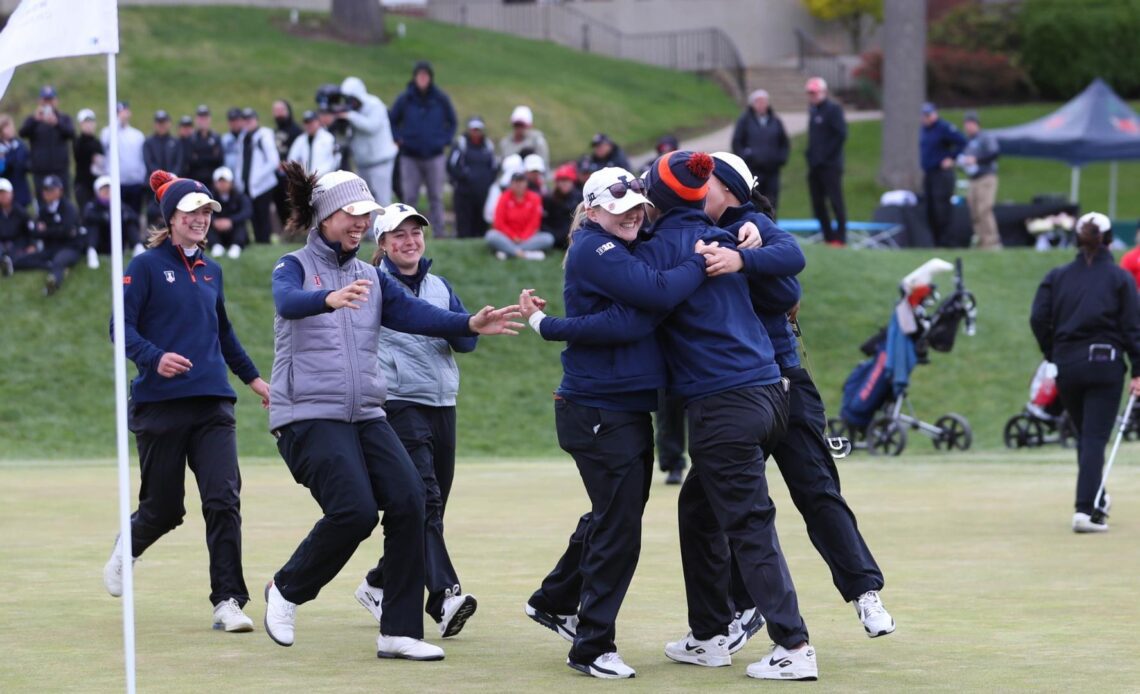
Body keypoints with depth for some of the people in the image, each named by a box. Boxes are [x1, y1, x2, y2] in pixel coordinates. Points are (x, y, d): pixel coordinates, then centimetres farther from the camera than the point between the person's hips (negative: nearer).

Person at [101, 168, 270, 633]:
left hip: (213, 404, 4)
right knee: (164, 508, 4)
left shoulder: (211, 271, 15)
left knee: (223, 500, -11)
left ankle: (228, 603, -10)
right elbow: (123, 327, -9)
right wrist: (154, 358, -27)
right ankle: (124, 552, 38)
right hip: (161, 404, -4)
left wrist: (253, 378, 32)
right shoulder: (146, 266, -2)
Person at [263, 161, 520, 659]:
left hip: (366, 414, 6)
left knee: (408, 501, -11)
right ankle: (286, 590, 4)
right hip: (309, 414, -6)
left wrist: (469, 324, -20)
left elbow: (414, 314, 0)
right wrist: (330, 299, -48)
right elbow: (287, 302, -25)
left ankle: (399, 632, -5)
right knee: (355, 511, -21)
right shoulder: (295, 267, -1)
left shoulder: (372, 278, 16)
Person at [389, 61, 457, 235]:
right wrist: (399, 139, 0)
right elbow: (391, 121, 11)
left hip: (435, 156, 1)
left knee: (436, 197, 3)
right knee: (409, 196, -2)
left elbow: (452, 122, 15)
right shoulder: (405, 99, -2)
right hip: (410, 157, -1)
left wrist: (445, 140, 3)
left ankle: (439, 232, 6)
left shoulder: (441, 99, 1)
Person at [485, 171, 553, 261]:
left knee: (548, 238, -26)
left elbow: (534, 223, -4)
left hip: (527, 238, 1)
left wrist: (523, 238, -16)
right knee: (491, 236, -32)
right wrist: (513, 237, -14)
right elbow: (499, 223, -4)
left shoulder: (534, 198, 0)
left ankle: (508, 252, -36)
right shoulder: (504, 198, -2)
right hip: (507, 238, -1)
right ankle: (526, 254, -41)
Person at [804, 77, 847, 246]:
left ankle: (840, 237, -5)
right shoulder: (813, 110, 17)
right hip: (815, 165, 8)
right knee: (817, 203, 8)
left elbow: (841, 134, -15)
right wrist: (810, 154, 8)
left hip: (830, 165, -8)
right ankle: (828, 237, 15)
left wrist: (826, 154, -16)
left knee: (836, 201, -6)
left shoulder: (833, 109, -8)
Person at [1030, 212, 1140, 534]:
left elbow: (1038, 319, -2)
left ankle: (1097, 502, 30)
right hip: (1105, 361, -3)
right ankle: (1086, 509, -15)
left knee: (1085, 435, 18)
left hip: (1067, 363, 3)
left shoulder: (1057, 276, 6)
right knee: (1095, 437, -4)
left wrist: (1053, 355, 8)